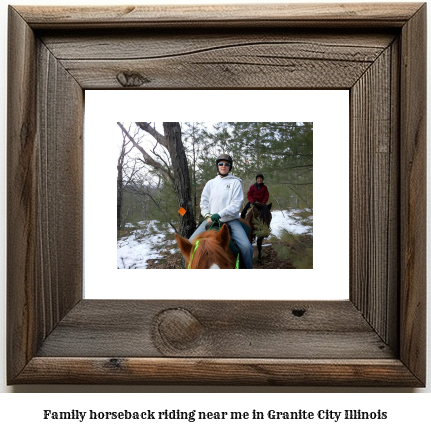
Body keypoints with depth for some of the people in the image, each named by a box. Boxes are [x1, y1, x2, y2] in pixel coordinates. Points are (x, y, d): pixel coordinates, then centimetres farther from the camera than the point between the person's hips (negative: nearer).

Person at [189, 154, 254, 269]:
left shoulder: (235, 182, 2)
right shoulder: (211, 183, 12)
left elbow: (236, 204, -7)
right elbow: (204, 201, 12)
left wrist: (220, 214, -19)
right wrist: (207, 215, -7)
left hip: (230, 220, -3)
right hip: (211, 219, 3)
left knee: (246, 246, -23)